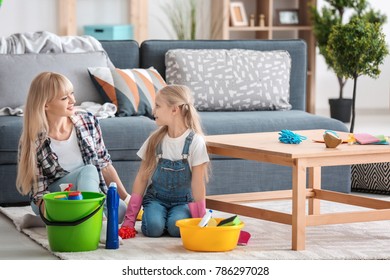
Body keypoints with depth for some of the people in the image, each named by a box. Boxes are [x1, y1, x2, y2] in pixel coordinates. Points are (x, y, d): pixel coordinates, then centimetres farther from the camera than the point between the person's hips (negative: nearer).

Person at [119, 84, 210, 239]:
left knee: (176, 227, -31)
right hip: (156, 197, 2)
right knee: (153, 227, -28)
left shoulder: (195, 142, -13)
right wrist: (129, 218, -6)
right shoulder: (155, 140, -2)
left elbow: (198, 182, -13)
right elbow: (142, 177, 0)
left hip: (183, 200, -2)